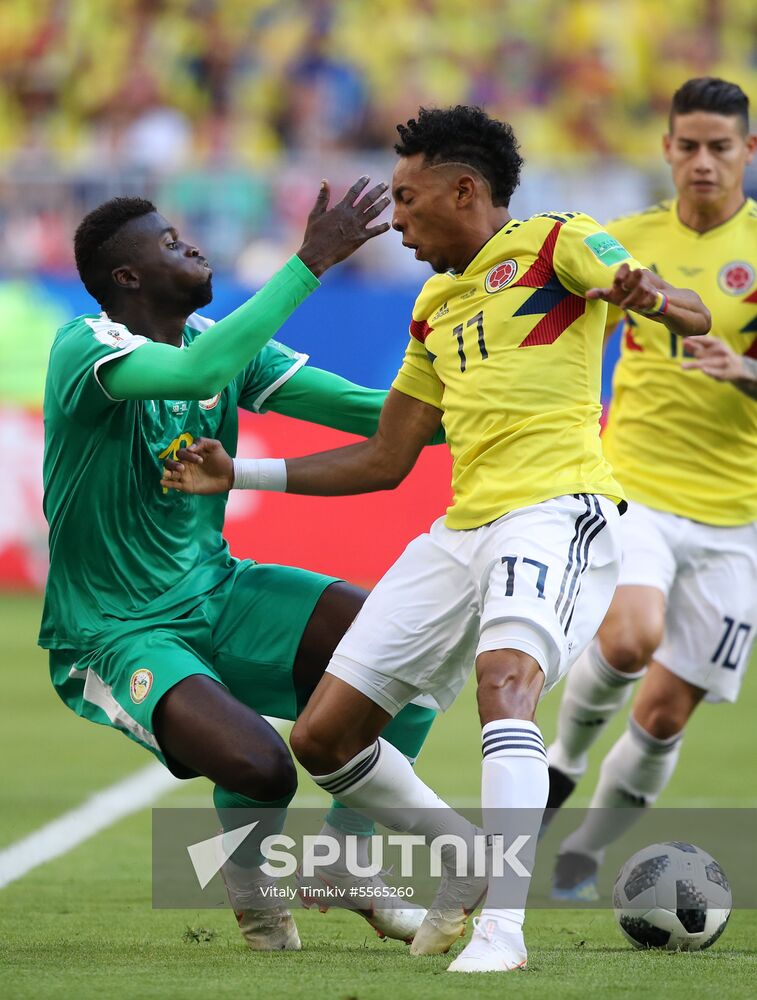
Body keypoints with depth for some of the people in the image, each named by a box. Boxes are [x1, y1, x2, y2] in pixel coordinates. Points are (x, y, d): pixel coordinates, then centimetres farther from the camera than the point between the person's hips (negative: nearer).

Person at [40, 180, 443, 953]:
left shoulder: (220, 340, 5)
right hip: (113, 635, -8)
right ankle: (252, 886, 7)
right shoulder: (85, 350, -18)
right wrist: (311, 262, -38)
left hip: (214, 593, 8)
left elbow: (351, 407, 2)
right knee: (258, 767, -31)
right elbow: (197, 372, -38)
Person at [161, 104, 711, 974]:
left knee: (505, 674, -36)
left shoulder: (554, 244, 1)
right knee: (322, 737, 3)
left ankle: (503, 926, -37)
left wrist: (648, 296, -35)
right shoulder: (436, 307, 22)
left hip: (556, 511, -8)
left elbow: (691, 314, -11)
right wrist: (239, 475, 24)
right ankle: (464, 863, 23)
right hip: (461, 532, 8)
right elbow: (384, 461, 27)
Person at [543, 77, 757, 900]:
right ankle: (565, 753, 1)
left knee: (665, 711, 1)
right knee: (630, 637, -30)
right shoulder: (628, 240, 5)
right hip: (631, 490, 0)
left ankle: (588, 848, 26)